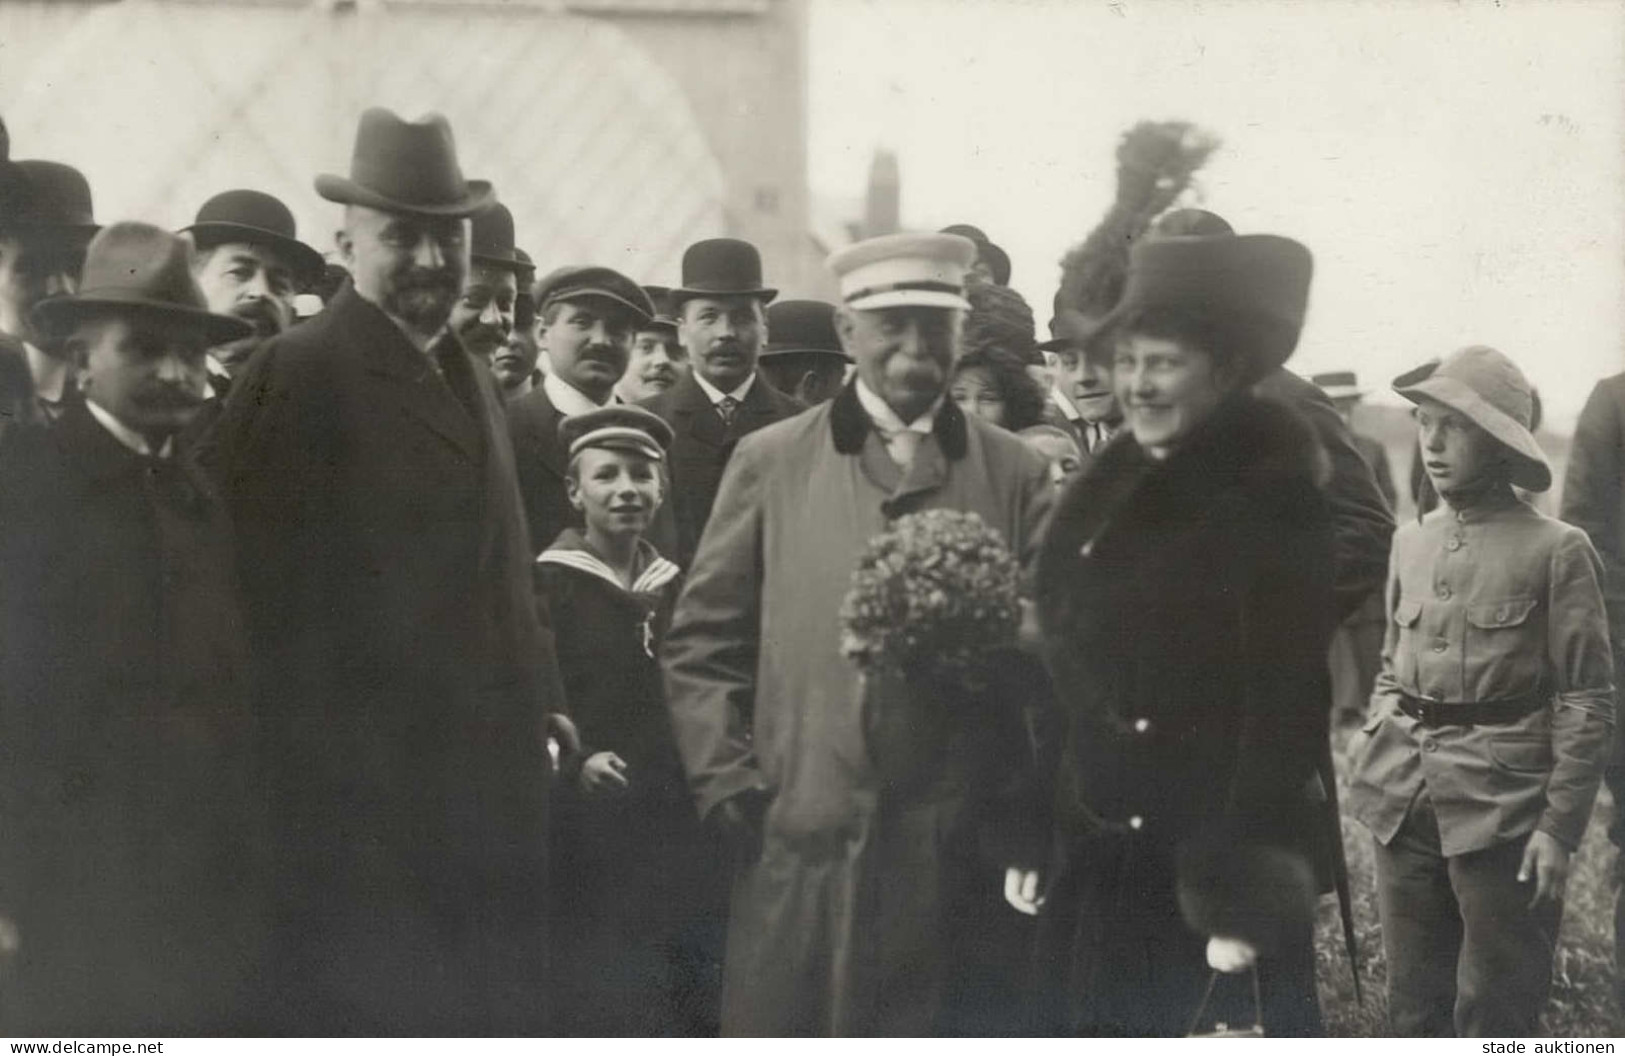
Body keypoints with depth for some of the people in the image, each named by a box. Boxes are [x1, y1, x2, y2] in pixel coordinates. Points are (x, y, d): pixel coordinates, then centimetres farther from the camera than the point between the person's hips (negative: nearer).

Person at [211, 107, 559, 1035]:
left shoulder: (475, 379, 18)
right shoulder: (297, 375, -9)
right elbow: (278, 594, -12)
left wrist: (543, 712, 13)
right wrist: (328, 775, -12)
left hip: (492, 789, 8)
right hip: (366, 798, -8)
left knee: (499, 1013, 12)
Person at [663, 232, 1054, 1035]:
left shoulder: (1014, 475, 8)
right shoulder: (770, 462, 6)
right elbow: (703, 641, 7)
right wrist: (723, 780, -2)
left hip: (954, 850, 1)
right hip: (798, 842, 0)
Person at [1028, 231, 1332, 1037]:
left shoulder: (1271, 498, -11)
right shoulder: (1108, 488, 8)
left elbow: (1284, 715, -15)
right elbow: (1065, 673, 11)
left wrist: (1244, 899, -18)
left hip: (1204, 877, -7)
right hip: (1092, 869, 7)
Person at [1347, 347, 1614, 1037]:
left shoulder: (1556, 550, -7)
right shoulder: (1411, 542, 10)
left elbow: (1588, 703, -6)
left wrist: (1560, 826, -10)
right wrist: (1372, 743, 8)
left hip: (1501, 807, -5)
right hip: (1405, 799, 5)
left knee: (1495, 1014, 3)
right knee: (1413, 1003, 12)